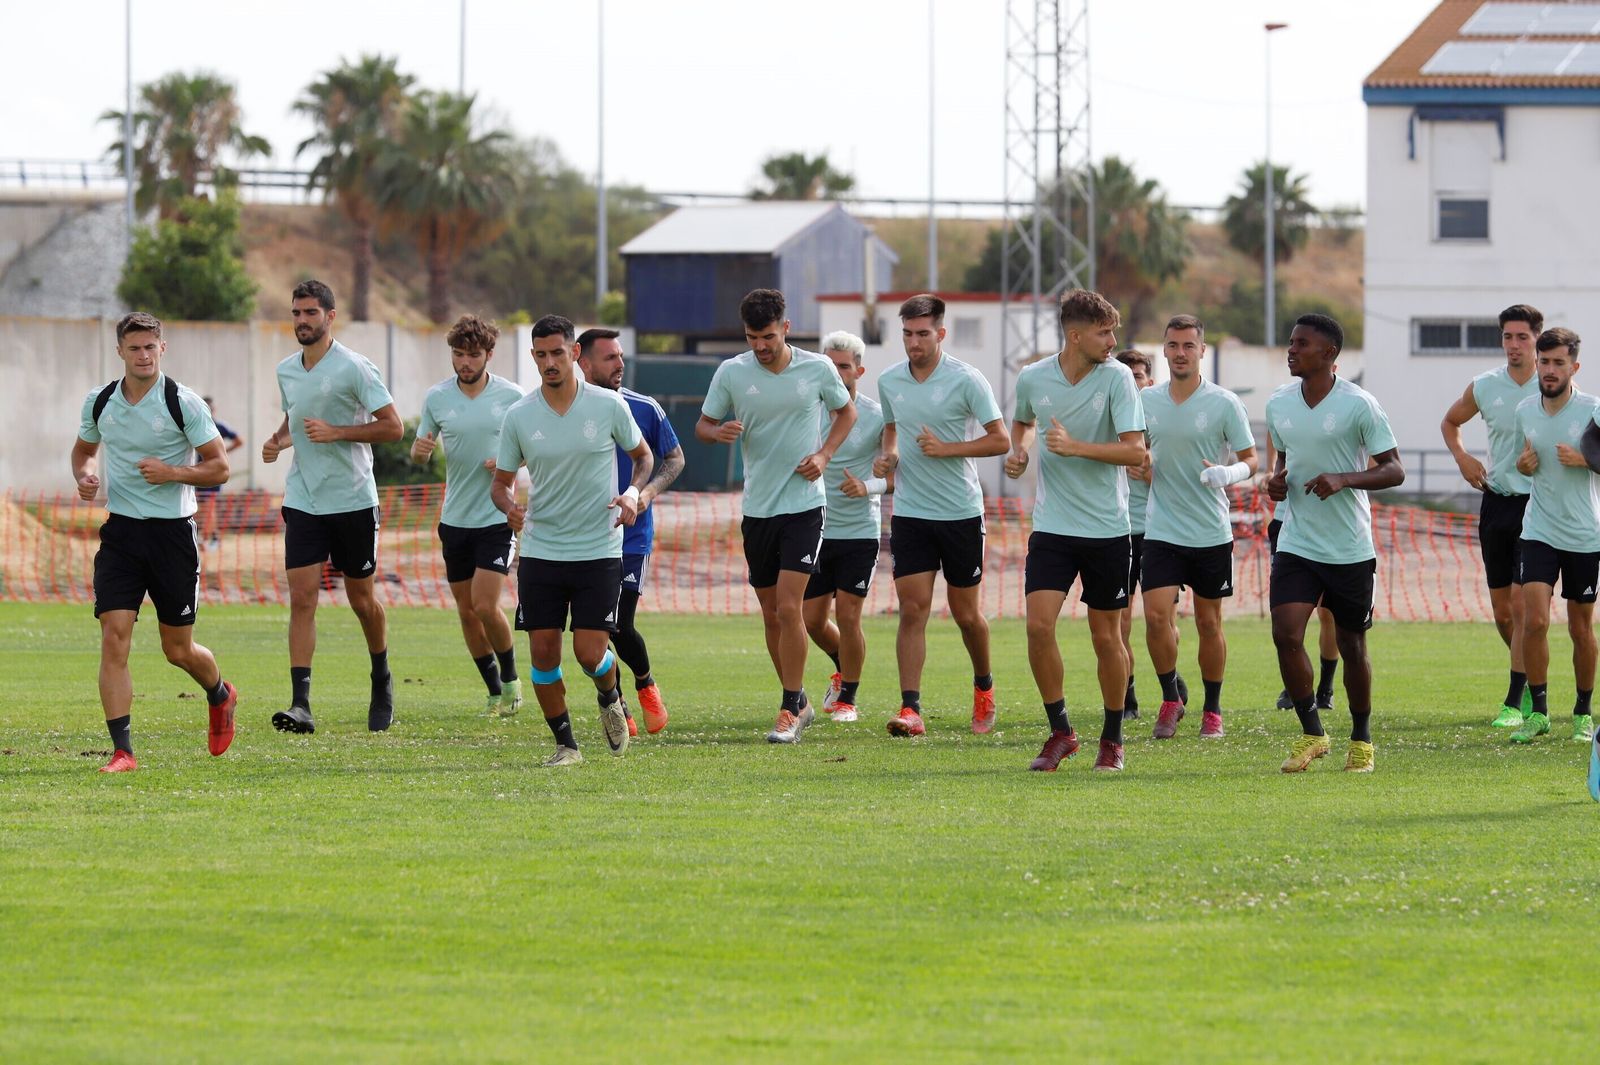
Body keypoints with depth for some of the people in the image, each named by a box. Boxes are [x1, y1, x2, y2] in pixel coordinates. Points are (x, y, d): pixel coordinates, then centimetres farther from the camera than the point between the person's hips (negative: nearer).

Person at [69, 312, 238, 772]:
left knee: (178, 650, 6)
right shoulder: (99, 402, 3)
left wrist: (173, 473, -20)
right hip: (121, 530, 3)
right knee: (114, 637, -13)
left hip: (172, 531, -3)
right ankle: (122, 751, -12)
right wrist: (84, 477, 0)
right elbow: (84, 449, 22)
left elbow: (219, 467, -4)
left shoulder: (183, 403, -8)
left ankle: (220, 696, 41)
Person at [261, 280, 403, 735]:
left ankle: (382, 682, 34)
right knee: (301, 598, -9)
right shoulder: (286, 370, 9)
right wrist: (279, 441, 4)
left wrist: (336, 432, -20)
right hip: (303, 502, 4)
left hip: (352, 500, -4)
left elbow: (393, 427, -11)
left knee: (362, 599, 9)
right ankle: (300, 705, -15)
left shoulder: (354, 368, -10)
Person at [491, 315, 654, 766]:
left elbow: (642, 455, 11)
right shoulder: (519, 416, -2)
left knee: (590, 653, -7)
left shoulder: (609, 406, -5)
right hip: (540, 551, 2)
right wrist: (508, 505, -16)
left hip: (599, 549, -2)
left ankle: (612, 701, 27)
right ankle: (565, 743, 13)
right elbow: (501, 481, 7)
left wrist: (634, 492, -10)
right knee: (543, 652, -3)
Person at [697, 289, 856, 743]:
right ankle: (799, 702, 24)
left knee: (789, 607, -14)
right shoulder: (731, 373, -2)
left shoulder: (817, 369, -4)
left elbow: (846, 412, 13)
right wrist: (719, 432, -17)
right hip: (757, 506, 3)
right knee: (772, 615, 8)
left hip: (804, 504, -3)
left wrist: (824, 454, -4)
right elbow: (703, 425, 7)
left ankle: (790, 710, -7)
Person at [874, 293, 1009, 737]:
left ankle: (984, 687, 33)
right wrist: (888, 455, 2)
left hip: (961, 514, -3)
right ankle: (910, 709, -11)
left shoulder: (965, 380, -10)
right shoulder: (889, 381, 5)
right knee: (912, 610, -8)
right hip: (910, 513, 3)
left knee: (966, 614, 6)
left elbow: (1000, 440, -8)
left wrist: (946, 449, -18)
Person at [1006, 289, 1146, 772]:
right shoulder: (1033, 378, -1)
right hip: (1052, 527, 1)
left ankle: (1112, 739, 21)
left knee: (1106, 637, 5)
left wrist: (1075, 447, -23)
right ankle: (1060, 732, 1)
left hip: (1107, 529, -1)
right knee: (1038, 625, -13)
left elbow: (1136, 450, -14)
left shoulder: (1116, 378, -8)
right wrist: (1019, 451, 3)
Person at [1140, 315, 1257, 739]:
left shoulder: (1224, 403, -6)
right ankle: (1171, 699, 8)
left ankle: (1212, 709, 20)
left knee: (1209, 623, 6)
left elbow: (1251, 460, -3)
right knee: (1156, 615, -11)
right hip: (1162, 530, 2)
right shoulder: (1148, 400, 4)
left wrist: (1228, 474, -24)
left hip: (1211, 532, -2)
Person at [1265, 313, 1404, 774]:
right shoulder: (1279, 404, 5)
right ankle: (1311, 734, 1)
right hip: (1296, 543, 4)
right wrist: (1277, 479, -2)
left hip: (1350, 549, -3)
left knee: (1351, 645, 7)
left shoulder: (1358, 405, -11)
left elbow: (1394, 471, -9)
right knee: (1286, 634, -13)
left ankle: (1361, 740, 25)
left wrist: (1344, 479, -24)